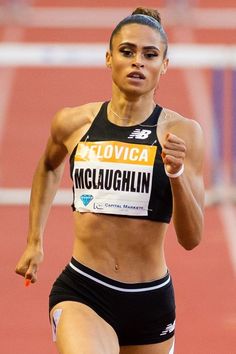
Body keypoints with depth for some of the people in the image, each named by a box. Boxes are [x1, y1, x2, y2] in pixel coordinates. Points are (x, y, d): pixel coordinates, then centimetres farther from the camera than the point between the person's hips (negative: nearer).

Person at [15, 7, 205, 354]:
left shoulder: (182, 132, -5)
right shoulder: (73, 123, 1)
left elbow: (191, 239, -7)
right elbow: (49, 167, 26)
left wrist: (177, 174, -22)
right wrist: (34, 241, 22)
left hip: (151, 300, 1)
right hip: (81, 293, -1)